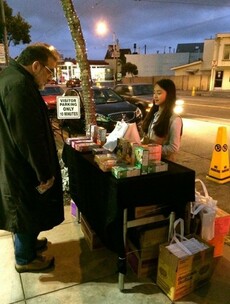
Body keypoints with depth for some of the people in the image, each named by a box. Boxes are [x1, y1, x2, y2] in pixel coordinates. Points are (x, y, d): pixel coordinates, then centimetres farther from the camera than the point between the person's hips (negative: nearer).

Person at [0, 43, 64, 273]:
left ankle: (27, 243, 46)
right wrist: (44, 173, -18)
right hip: (22, 167, -10)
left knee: (25, 211, 25)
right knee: (27, 212, 10)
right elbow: (29, 137, -27)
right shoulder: (20, 86, -25)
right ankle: (25, 259, 31)